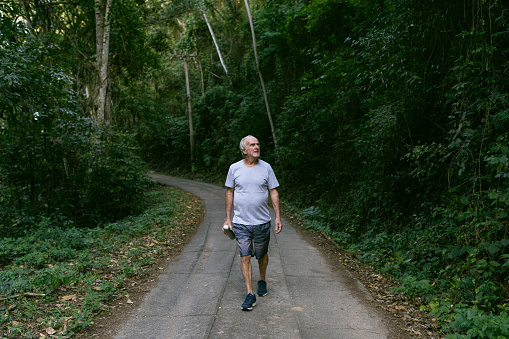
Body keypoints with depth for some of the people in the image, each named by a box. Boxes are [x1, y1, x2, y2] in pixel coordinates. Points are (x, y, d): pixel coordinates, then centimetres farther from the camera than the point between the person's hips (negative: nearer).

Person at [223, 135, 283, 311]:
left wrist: (278, 217, -1)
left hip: (262, 222, 1)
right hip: (240, 222, 0)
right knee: (245, 257, -3)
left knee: (262, 255, 14)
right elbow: (230, 192, 8)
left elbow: (274, 192, 4)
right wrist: (228, 218, 6)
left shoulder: (266, 167, 0)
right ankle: (250, 294, 5)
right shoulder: (234, 168, 0)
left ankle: (262, 281, 41)